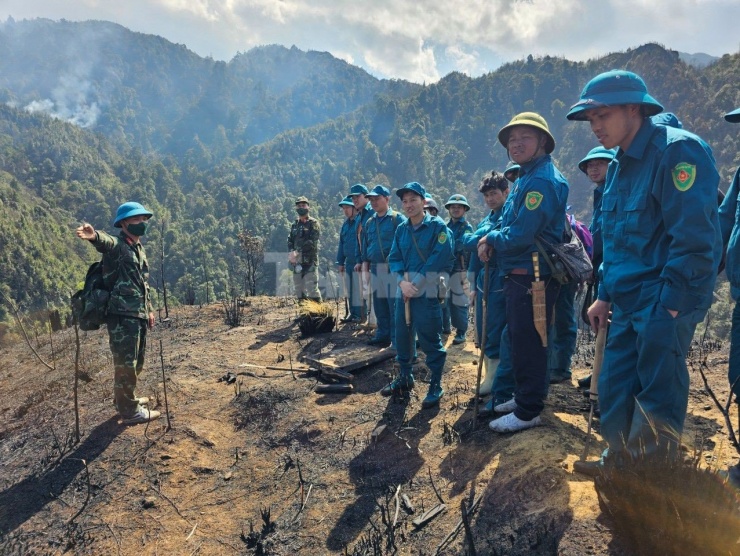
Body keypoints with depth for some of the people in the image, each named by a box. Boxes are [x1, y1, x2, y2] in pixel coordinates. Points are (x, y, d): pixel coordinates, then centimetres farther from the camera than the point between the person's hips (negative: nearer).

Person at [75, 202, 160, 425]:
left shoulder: (139, 249, 18)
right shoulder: (117, 245, -10)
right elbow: (105, 242, -36)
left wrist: (149, 309, 25)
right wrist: (94, 236, -60)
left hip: (138, 315, 9)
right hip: (121, 315, -9)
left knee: (136, 362, 21)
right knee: (125, 363, -1)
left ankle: (125, 398, 39)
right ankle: (129, 411, 10)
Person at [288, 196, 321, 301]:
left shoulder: (313, 223, -2)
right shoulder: (295, 224, 17)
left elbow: (312, 242, -13)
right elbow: (290, 240, 12)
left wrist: (297, 252, -18)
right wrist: (292, 252, -9)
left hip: (310, 261, -6)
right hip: (297, 262, 6)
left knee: (312, 290, -10)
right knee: (299, 292, 10)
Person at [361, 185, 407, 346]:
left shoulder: (398, 219, -5)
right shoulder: (369, 222, 15)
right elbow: (365, 246, 19)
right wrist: (365, 266, 13)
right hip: (375, 268, 7)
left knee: (394, 304, -5)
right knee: (379, 304, 13)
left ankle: (397, 339, 2)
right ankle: (383, 335, 24)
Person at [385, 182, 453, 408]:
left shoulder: (437, 226, -7)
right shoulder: (401, 230, 10)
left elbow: (439, 259, -15)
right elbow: (394, 259, 6)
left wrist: (416, 283, -16)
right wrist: (402, 282, -12)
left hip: (427, 292, -6)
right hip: (403, 290, 6)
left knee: (430, 340, -3)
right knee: (402, 335, 14)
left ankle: (436, 386, 10)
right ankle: (405, 377, 31)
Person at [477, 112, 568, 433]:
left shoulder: (541, 180, -18)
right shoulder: (527, 177, 15)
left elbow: (521, 235, -24)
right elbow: (510, 225, 21)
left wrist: (490, 238, -5)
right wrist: (491, 239, 0)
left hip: (533, 278, -11)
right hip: (520, 275, 11)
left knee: (527, 344, -1)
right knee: (519, 339, 20)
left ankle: (528, 412, 12)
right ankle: (526, 396, 35)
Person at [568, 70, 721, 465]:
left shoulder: (678, 150, -13)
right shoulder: (618, 167, 14)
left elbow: (694, 237, -19)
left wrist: (669, 306, -20)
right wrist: (605, 295, 14)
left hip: (666, 303, -8)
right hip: (627, 303, 8)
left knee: (657, 401, 0)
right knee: (613, 393, 11)